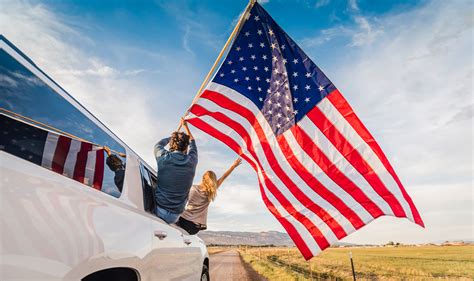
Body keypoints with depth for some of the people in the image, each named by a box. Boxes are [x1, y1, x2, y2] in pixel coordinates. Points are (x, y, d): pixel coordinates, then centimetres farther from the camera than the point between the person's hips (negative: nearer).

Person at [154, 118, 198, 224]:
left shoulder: (163, 157, -6)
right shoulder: (191, 161, -2)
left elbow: (159, 144, 19)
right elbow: (192, 144, 20)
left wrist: (172, 138, 37)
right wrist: (185, 126, 35)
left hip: (158, 210, -2)